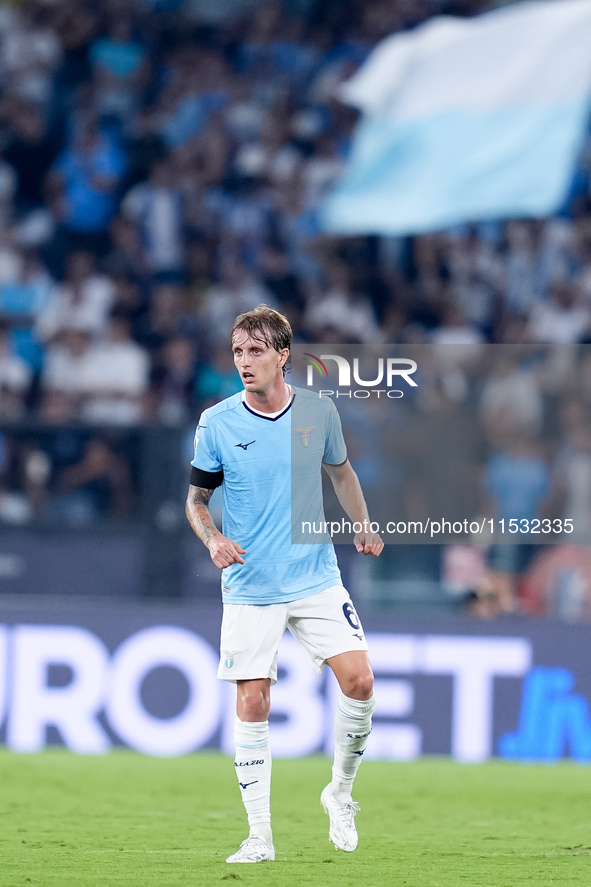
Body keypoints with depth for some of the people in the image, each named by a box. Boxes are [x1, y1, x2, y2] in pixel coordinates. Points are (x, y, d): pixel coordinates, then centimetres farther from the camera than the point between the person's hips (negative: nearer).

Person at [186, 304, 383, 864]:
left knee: (359, 680, -12)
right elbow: (196, 499, 4)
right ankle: (260, 834, 4)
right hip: (250, 587, -1)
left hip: (317, 580, 1)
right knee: (252, 703, -4)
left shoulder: (318, 411, 1)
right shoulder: (217, 423, -5)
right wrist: (213, 540, -15)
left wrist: (363, 525, 7)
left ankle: (340, 792, 12)